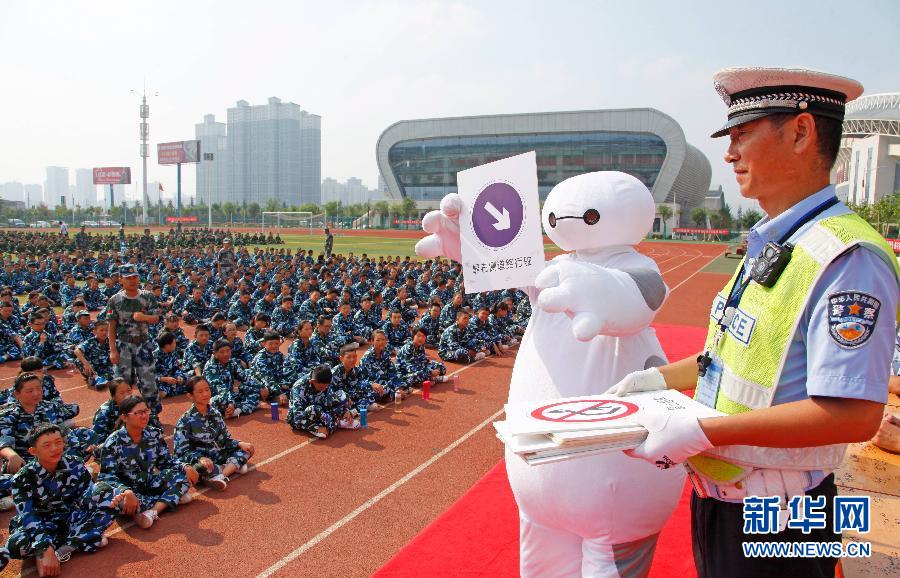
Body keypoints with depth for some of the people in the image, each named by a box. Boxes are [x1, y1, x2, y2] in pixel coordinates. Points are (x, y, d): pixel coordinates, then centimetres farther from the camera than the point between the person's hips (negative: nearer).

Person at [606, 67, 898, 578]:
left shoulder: (845, 257, -23)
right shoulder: (769, 245, 7)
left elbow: (854, 414, -28)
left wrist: (702, 432, -28)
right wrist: (662, 379, 8)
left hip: (775, 526, -8)